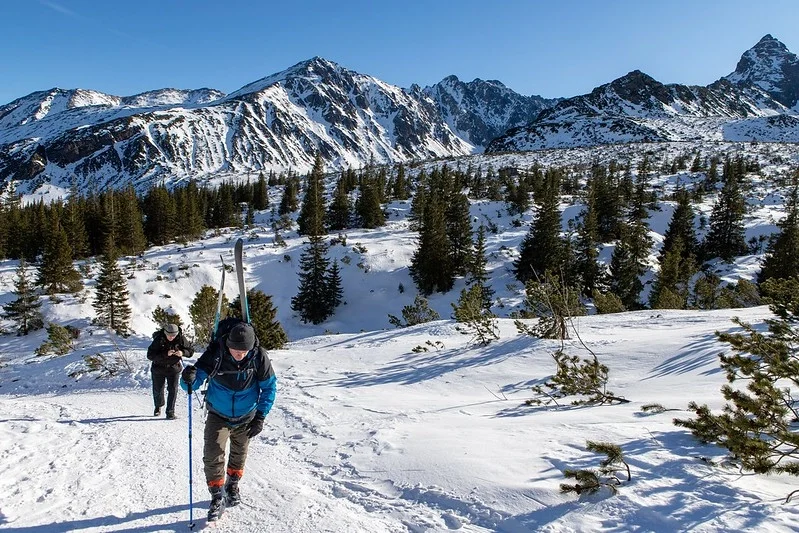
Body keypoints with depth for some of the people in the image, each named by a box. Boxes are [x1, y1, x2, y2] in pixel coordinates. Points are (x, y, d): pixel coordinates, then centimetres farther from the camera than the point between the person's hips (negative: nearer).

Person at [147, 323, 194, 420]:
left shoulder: (180, 339, -17)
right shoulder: (158, 340, -22)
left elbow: (191, 351, -9)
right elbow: (150, 355, -27)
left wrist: (182, 352, -32)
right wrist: (166, 354, -39)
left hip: (174, 368, 0)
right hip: (159, 368, 0)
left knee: (173, 389, -9)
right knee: (157, 390, 15)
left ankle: (170, 412, 0)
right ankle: (158, 406, 44)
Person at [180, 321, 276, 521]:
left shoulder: (259, 357, -23)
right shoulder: (215, 353, -26)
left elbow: (269, 387, -10)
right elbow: (195, 382, -23)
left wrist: (260, 417, -14)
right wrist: (189, 380, -47)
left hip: (246, 417, 1)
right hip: (218, 415, -1)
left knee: (239, 454, 20)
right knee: (212, 456, -12)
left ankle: (232, 486, 45)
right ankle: (218, 496, 8)